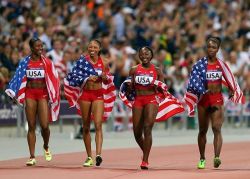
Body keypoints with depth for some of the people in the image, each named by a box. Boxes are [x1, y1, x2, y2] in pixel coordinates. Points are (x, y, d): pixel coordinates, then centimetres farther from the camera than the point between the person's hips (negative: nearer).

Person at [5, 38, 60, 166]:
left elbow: (53, 80, 5)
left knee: (44, 125, -9)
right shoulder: (25, 62, 4)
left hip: (43, 94, -1)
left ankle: (46, 147, 22)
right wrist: (14, 93, 0)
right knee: (31, 126, 1)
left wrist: (53, 96, 0)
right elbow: (19, 78, 8)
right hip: (30, 94, 1)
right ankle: (32, 157, 4)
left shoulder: (46, 62, 3)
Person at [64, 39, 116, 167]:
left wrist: (104, 77, -9)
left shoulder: (104, 62, 3)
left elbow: (107, 81, 13)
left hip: (99, 95, -1)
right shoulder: (83, 60, -1)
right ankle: (89, 157, 16)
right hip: (85, 94, 1)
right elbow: (73, 76, -5)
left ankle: (98, 154, -26)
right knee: (86, 127, 7)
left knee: (98, 124, -16)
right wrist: (86, 79, -19)